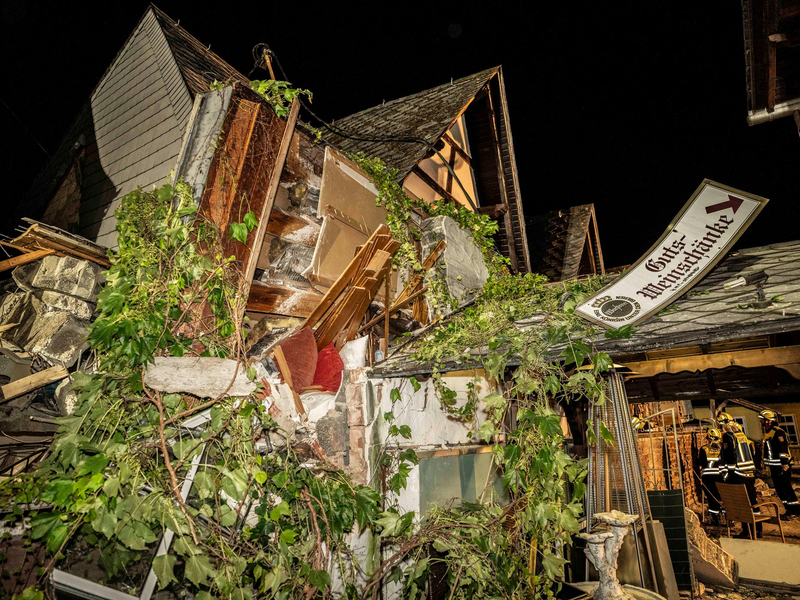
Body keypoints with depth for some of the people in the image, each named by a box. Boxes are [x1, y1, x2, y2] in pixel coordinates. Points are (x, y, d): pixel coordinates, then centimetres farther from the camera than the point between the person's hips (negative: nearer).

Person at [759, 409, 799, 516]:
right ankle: (789, 510, 19)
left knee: (786, 488, -6)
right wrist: (766, 463, 26)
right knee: (779, 489, 11)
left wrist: (785, 464, -23)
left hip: (782, 466, -9)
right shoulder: (766, 433, 14)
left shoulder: (778, 432, -15)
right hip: (774, 467, 9)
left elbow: (783, 450, -20)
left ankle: (795, 509, 4)